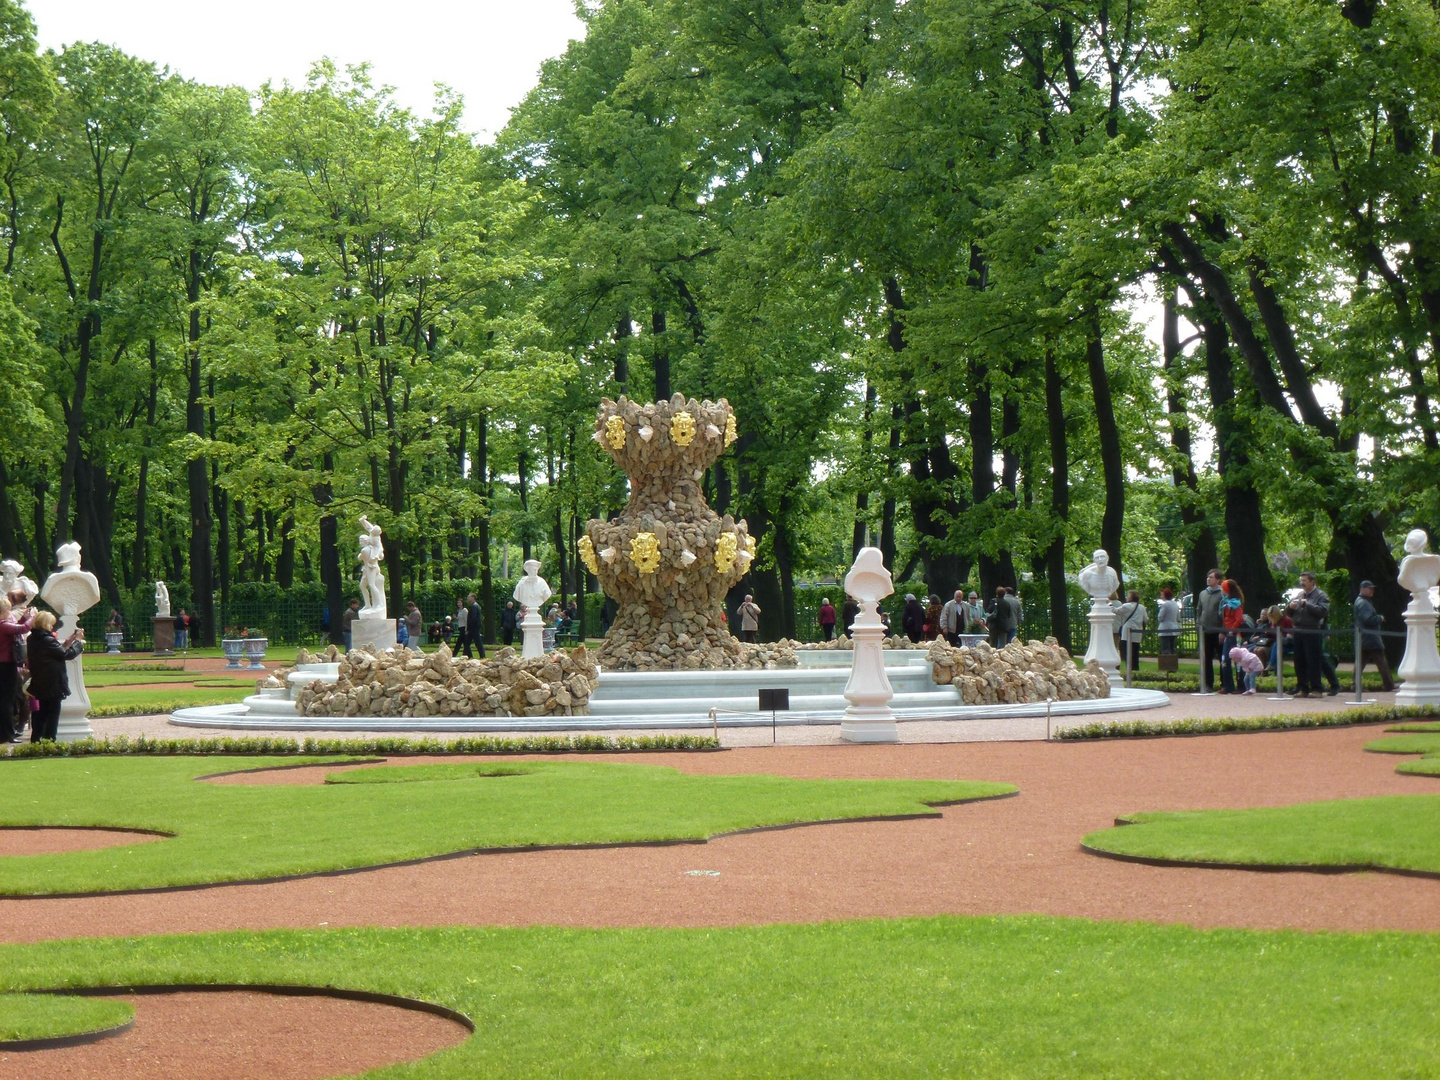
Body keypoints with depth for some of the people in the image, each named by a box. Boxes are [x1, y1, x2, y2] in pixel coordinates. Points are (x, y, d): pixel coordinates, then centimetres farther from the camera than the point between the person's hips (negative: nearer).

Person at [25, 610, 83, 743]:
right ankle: (49, 741, -1)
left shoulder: (33, 639, 5)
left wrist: (65, 644, 9)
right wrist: (78, 641, -5)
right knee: (53, 713, 0)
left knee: (41, 712, 17)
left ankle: (35, 740, 20)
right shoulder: (47, 640, -21)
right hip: (53, 685, -8)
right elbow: (67, 655, -17)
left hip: (40, 685, 8)